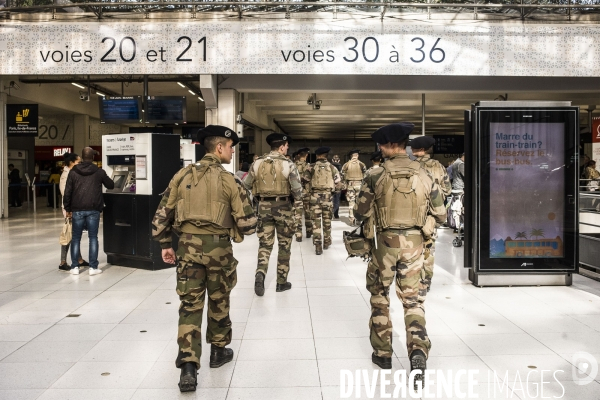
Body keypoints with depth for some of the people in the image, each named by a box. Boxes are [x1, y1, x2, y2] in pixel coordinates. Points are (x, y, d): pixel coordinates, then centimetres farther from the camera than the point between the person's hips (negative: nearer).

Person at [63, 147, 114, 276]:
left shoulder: (73, 172, 1)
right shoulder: (99, 172, -1)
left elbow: (67, 192, 0)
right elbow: (111, 185, 12)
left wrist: (68, 209, 8)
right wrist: (103, 178, 34)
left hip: (77, 210, 1)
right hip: (93, 210, -1)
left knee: (76, 238, 10)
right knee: (93, 238, 4)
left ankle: (75, 267, 11)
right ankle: (93, 267, 4)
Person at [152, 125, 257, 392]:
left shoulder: (182, 175, 3)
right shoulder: (229, 181, -7)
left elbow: (162, 214, 5)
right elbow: (248, 222, -9)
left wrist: (165, 244, 14)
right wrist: (236, 234, 12)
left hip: (188, 245, 2)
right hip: (218, 247, -2)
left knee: (190, 305, 6)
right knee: (219, 302, 18)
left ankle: (188, 366, -1)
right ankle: (218, 351, 34)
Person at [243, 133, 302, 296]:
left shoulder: (257, 163, 2)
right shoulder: (288, 164, -8)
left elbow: (246, 185, 7)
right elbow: (297, 188, -11)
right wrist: (297, 203, 7)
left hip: (264, 206, 3)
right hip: (283, 206, -2)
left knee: (265, 243, 10)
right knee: (284, 245, 10)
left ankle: (260, 272, -13)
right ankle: (282, 282, 17)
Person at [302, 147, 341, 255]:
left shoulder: (311, 167, -1)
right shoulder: (332, 167, 2)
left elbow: (304, 180, -4)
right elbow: (338, 181, 4)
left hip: (315, 196, -1)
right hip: (328, 195, 1)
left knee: (316, 221, 0)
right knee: (327, 221, 16)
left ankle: (318, 246, -6)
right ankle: (326, 243, 28)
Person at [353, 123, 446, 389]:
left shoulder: (377, 177, -11)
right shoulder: (424, 176, -2)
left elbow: (361, 214, -6)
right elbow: (440, 214, 5)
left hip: (386, 242, -2)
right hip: (414, 243, 2)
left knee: (379, 296, 16)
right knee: (412, 298, 13)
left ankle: (383, 353, 23)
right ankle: (418, 350, -5)